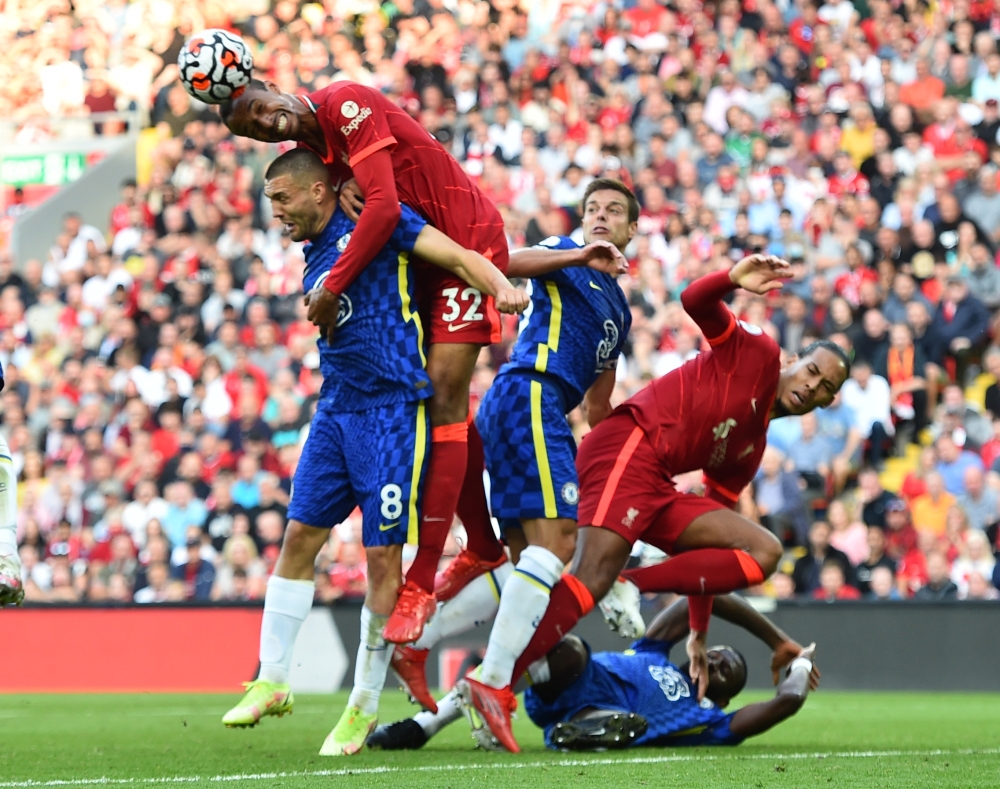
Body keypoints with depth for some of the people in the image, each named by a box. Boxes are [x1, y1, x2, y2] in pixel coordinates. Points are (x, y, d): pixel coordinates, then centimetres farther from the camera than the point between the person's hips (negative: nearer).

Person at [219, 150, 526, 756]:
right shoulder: (315, 261, 19)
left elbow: (458, 256, -11)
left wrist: (502, 287, -26)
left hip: (393, 408, -8)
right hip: (337, 410, 8)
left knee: (385, 556, -5)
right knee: (300, 537, 5)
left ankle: (364, 707, 3)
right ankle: (273, 682, 13)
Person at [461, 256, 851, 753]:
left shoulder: (752, 451, 26)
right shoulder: (756, 355, 10)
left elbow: (714, 533, 26)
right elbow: (695, 302, -4)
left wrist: (698, 633, 22)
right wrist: (734, 280, -27)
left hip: (657, 490, 8)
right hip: (628, 446, -8)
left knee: (763, 552, -2)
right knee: (593, 573, -26)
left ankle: (632, 585, -14)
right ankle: (496, 686, -30)